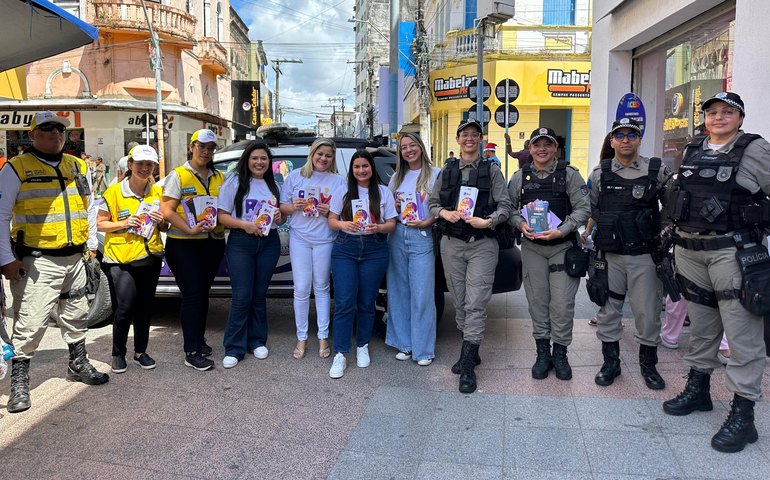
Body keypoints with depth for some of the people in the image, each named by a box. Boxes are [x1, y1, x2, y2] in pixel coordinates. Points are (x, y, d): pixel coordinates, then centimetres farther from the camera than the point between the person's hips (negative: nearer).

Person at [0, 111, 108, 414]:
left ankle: (78, 364, 34)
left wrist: (91, 243, 14)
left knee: (76, 316, 17)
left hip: (74, 258, 6)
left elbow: (90, 207, 19)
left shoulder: (78, 167, 10)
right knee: (31, 323, -5)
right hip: (37, 261, -5)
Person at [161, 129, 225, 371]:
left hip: (213, 243, 5)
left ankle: (199, 341, 27)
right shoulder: (178, 176, -2)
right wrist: (190, 229, -22)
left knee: (202, 293, 14)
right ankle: (192, 352, -1)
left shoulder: (219, 177, 13)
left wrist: (219, 222, -5)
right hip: (184, 244, -5)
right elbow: (167, 210, -9)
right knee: (192, 295, -7)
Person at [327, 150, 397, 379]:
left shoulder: (384, 192, 7)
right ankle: (340, 354, -2)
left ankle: (363, 346, 25)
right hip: (345, 249, 0)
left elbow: (392, 224, 5)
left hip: (374, 250, 1)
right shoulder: (342, 192, 8)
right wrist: (344, 224, -15)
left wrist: (378, 228, -16)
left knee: (367, 303, 8)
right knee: (344, 303, -7)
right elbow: (331, 221, 6)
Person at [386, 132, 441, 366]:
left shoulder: (435, 174, 2)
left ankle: (423, 349, 5)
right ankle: (404, 344, 19)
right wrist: (395, 207, -2)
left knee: (422, 294, -5)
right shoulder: (396, 178, 17)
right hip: (397, 236, 5)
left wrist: (426, 222, -18)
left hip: (422, 237, -5)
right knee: (399, 292, 8)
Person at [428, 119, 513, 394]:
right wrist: (445, 213, -7)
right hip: (451, 244, 4)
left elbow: (505, 206, 1)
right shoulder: (447, 170, 13)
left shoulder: (492, 170, 5)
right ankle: (470, 352, 25)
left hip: (482, 244, -3)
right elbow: (433, 203, 13)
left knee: (475, 305, -9)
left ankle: (468, 366, -5)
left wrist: (487, 221, -17)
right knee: (459, 303, 9)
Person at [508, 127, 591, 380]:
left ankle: (560, 354, 16)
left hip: (563, 245, -2)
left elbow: (583, 208, -4)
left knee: (563, 303, -2)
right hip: (532, 247, 2)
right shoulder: (520, 177, 7)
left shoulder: (569, 174, -1)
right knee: (537, 301, 8)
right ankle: (543, 353, 21)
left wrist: (561, 230, -16)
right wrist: (520, 224, -10)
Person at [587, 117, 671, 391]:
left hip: (643, 255, -2)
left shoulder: (657, 172, -2)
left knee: (647, 311, 5)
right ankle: (610, 363, 24)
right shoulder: (599, 174, 4)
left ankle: (648, 365, 24)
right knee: (608, 309, 9)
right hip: (609, 255, 2)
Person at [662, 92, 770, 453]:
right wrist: (675, 239, 17)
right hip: (689, 250, 6)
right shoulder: (693, 151, 13)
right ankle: (698, 389, 31)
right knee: (700, 323, 16)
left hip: (733, 252, -5)